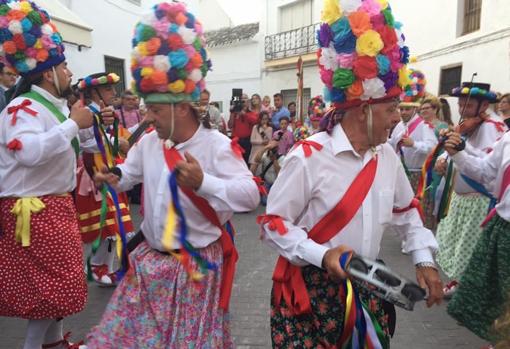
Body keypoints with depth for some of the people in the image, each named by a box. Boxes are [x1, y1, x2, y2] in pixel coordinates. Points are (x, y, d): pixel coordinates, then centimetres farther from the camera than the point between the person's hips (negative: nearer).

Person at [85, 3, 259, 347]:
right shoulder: (149, 141, 1)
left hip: (197, 264, -6)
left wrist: (203, 183, -37)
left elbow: (251, 195, -26)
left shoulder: (216, 144, -19)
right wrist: (115, 177, -5)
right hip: (151, 259, 6)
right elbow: (130, 172, 18)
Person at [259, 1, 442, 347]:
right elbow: (273, 222, -14)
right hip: (311, 289, -5)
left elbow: (406, 211, 16)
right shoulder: (308, 157, -19)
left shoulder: (387, 155, 1)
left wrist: (424, 258, 6)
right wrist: (322, 256, -25)